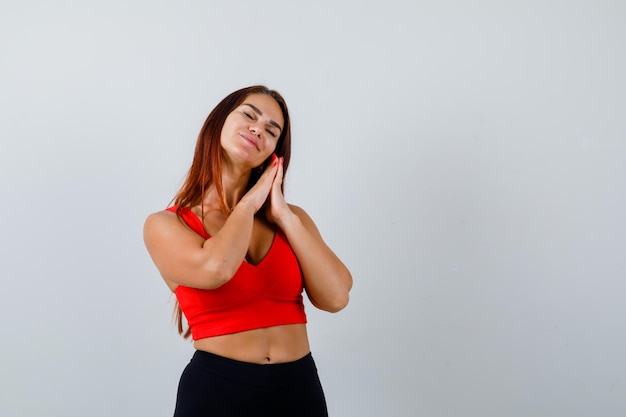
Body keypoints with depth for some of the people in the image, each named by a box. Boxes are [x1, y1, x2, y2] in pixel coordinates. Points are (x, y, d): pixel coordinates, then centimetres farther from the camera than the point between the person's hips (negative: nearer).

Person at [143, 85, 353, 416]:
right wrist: (248, 203, -7)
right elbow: (214, 269, -23)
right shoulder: (165, 225, -3)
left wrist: (283, 215, -7)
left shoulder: (291, 218, 6)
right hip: (216, 389, -3)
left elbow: (336, 297, -7)